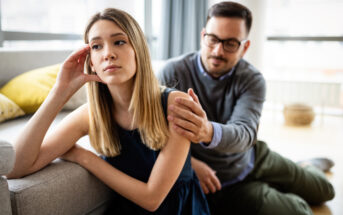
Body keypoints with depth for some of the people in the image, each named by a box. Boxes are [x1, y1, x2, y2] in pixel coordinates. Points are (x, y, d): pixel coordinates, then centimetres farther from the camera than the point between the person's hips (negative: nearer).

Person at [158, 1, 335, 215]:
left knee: (324, 190, 21)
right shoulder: (173, 73, -22)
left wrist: (209, 132, -57)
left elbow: (245, 134, -35)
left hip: (253, 157, 3)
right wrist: (188, 162, -32)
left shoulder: (252, 80, -19)